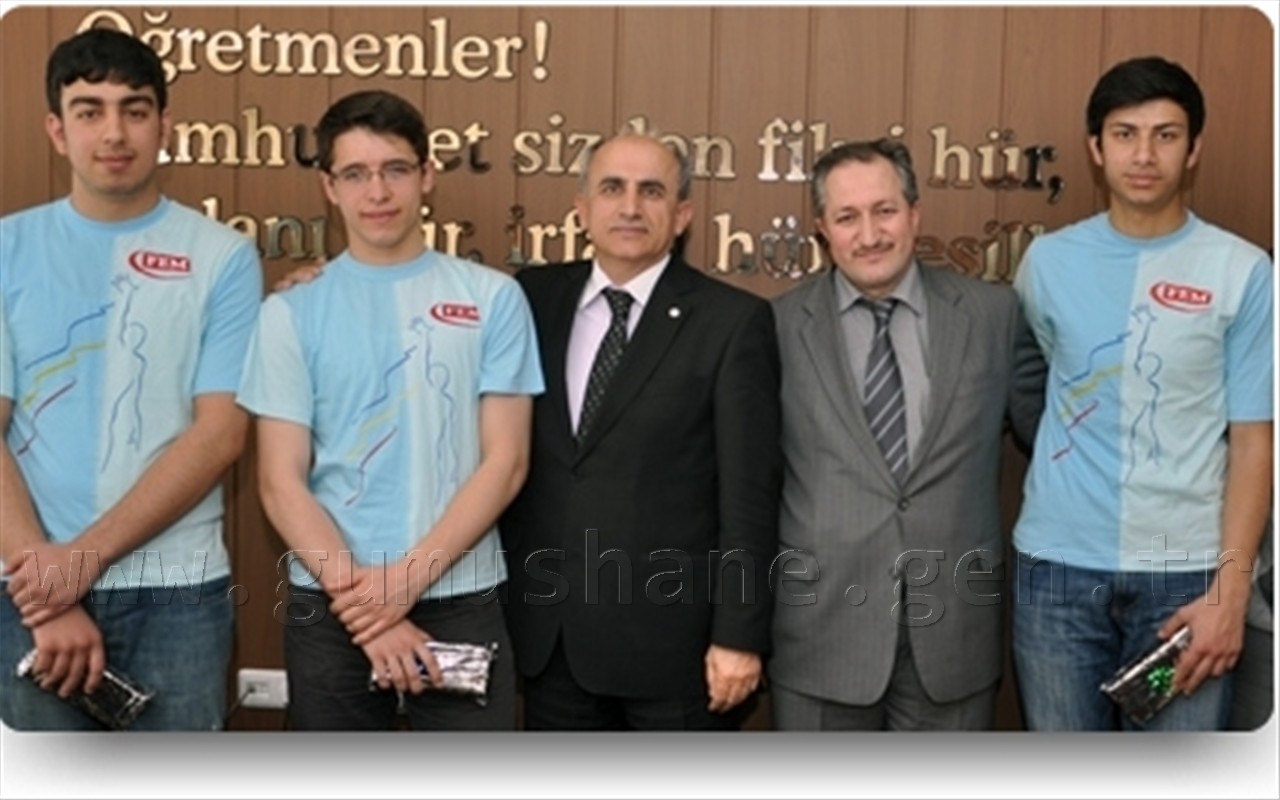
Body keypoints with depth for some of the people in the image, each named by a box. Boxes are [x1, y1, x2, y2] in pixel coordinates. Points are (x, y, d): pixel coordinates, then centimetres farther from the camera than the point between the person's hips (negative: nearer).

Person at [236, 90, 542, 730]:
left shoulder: (492, 298, 1)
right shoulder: (292, 313, 1)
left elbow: (505, 460, -3)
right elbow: (281, 482, -3)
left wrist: (409, 577, -12)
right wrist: (363, 602, -11)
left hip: (461, 600, 0)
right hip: (330, 608, 1)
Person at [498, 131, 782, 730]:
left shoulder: (732, 321, -7)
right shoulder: (534, 298, 5)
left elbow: (749, 495, -9)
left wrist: (739, 635, -12)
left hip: (674, 635, -4)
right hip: (548, 635, 4)